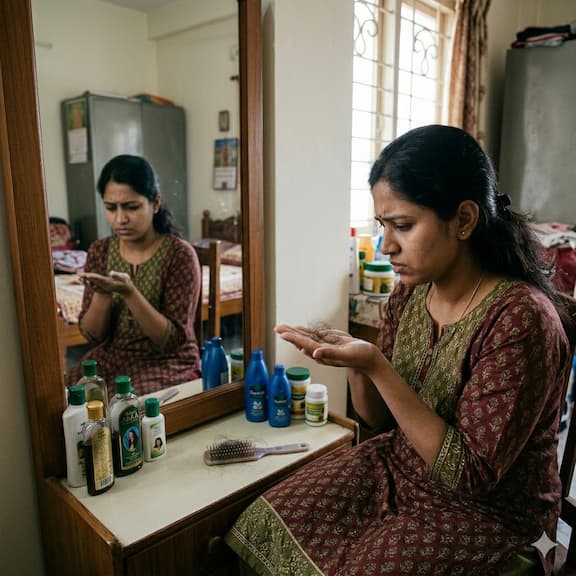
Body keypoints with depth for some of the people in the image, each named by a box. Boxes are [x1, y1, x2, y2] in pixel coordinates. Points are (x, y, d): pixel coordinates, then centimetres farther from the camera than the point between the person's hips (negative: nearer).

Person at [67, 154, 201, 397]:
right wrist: (102, 293, -19)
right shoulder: (99, 251, 0)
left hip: (168, 362, -4)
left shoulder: (179, 254, -15)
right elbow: (93, 335, 0)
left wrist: (128, 292, -28)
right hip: (110, 357, 5)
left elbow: (174, 340, -17)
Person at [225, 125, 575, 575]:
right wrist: (353, 359, -18)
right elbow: (380, 420, 3)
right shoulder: (410, 293, -6)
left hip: (486, 514, -5)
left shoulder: (520, 319, -25)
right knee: (267, 527, -3)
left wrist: (376, 366, -30)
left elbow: (471, 475, -23)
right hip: (393, 470, 5)